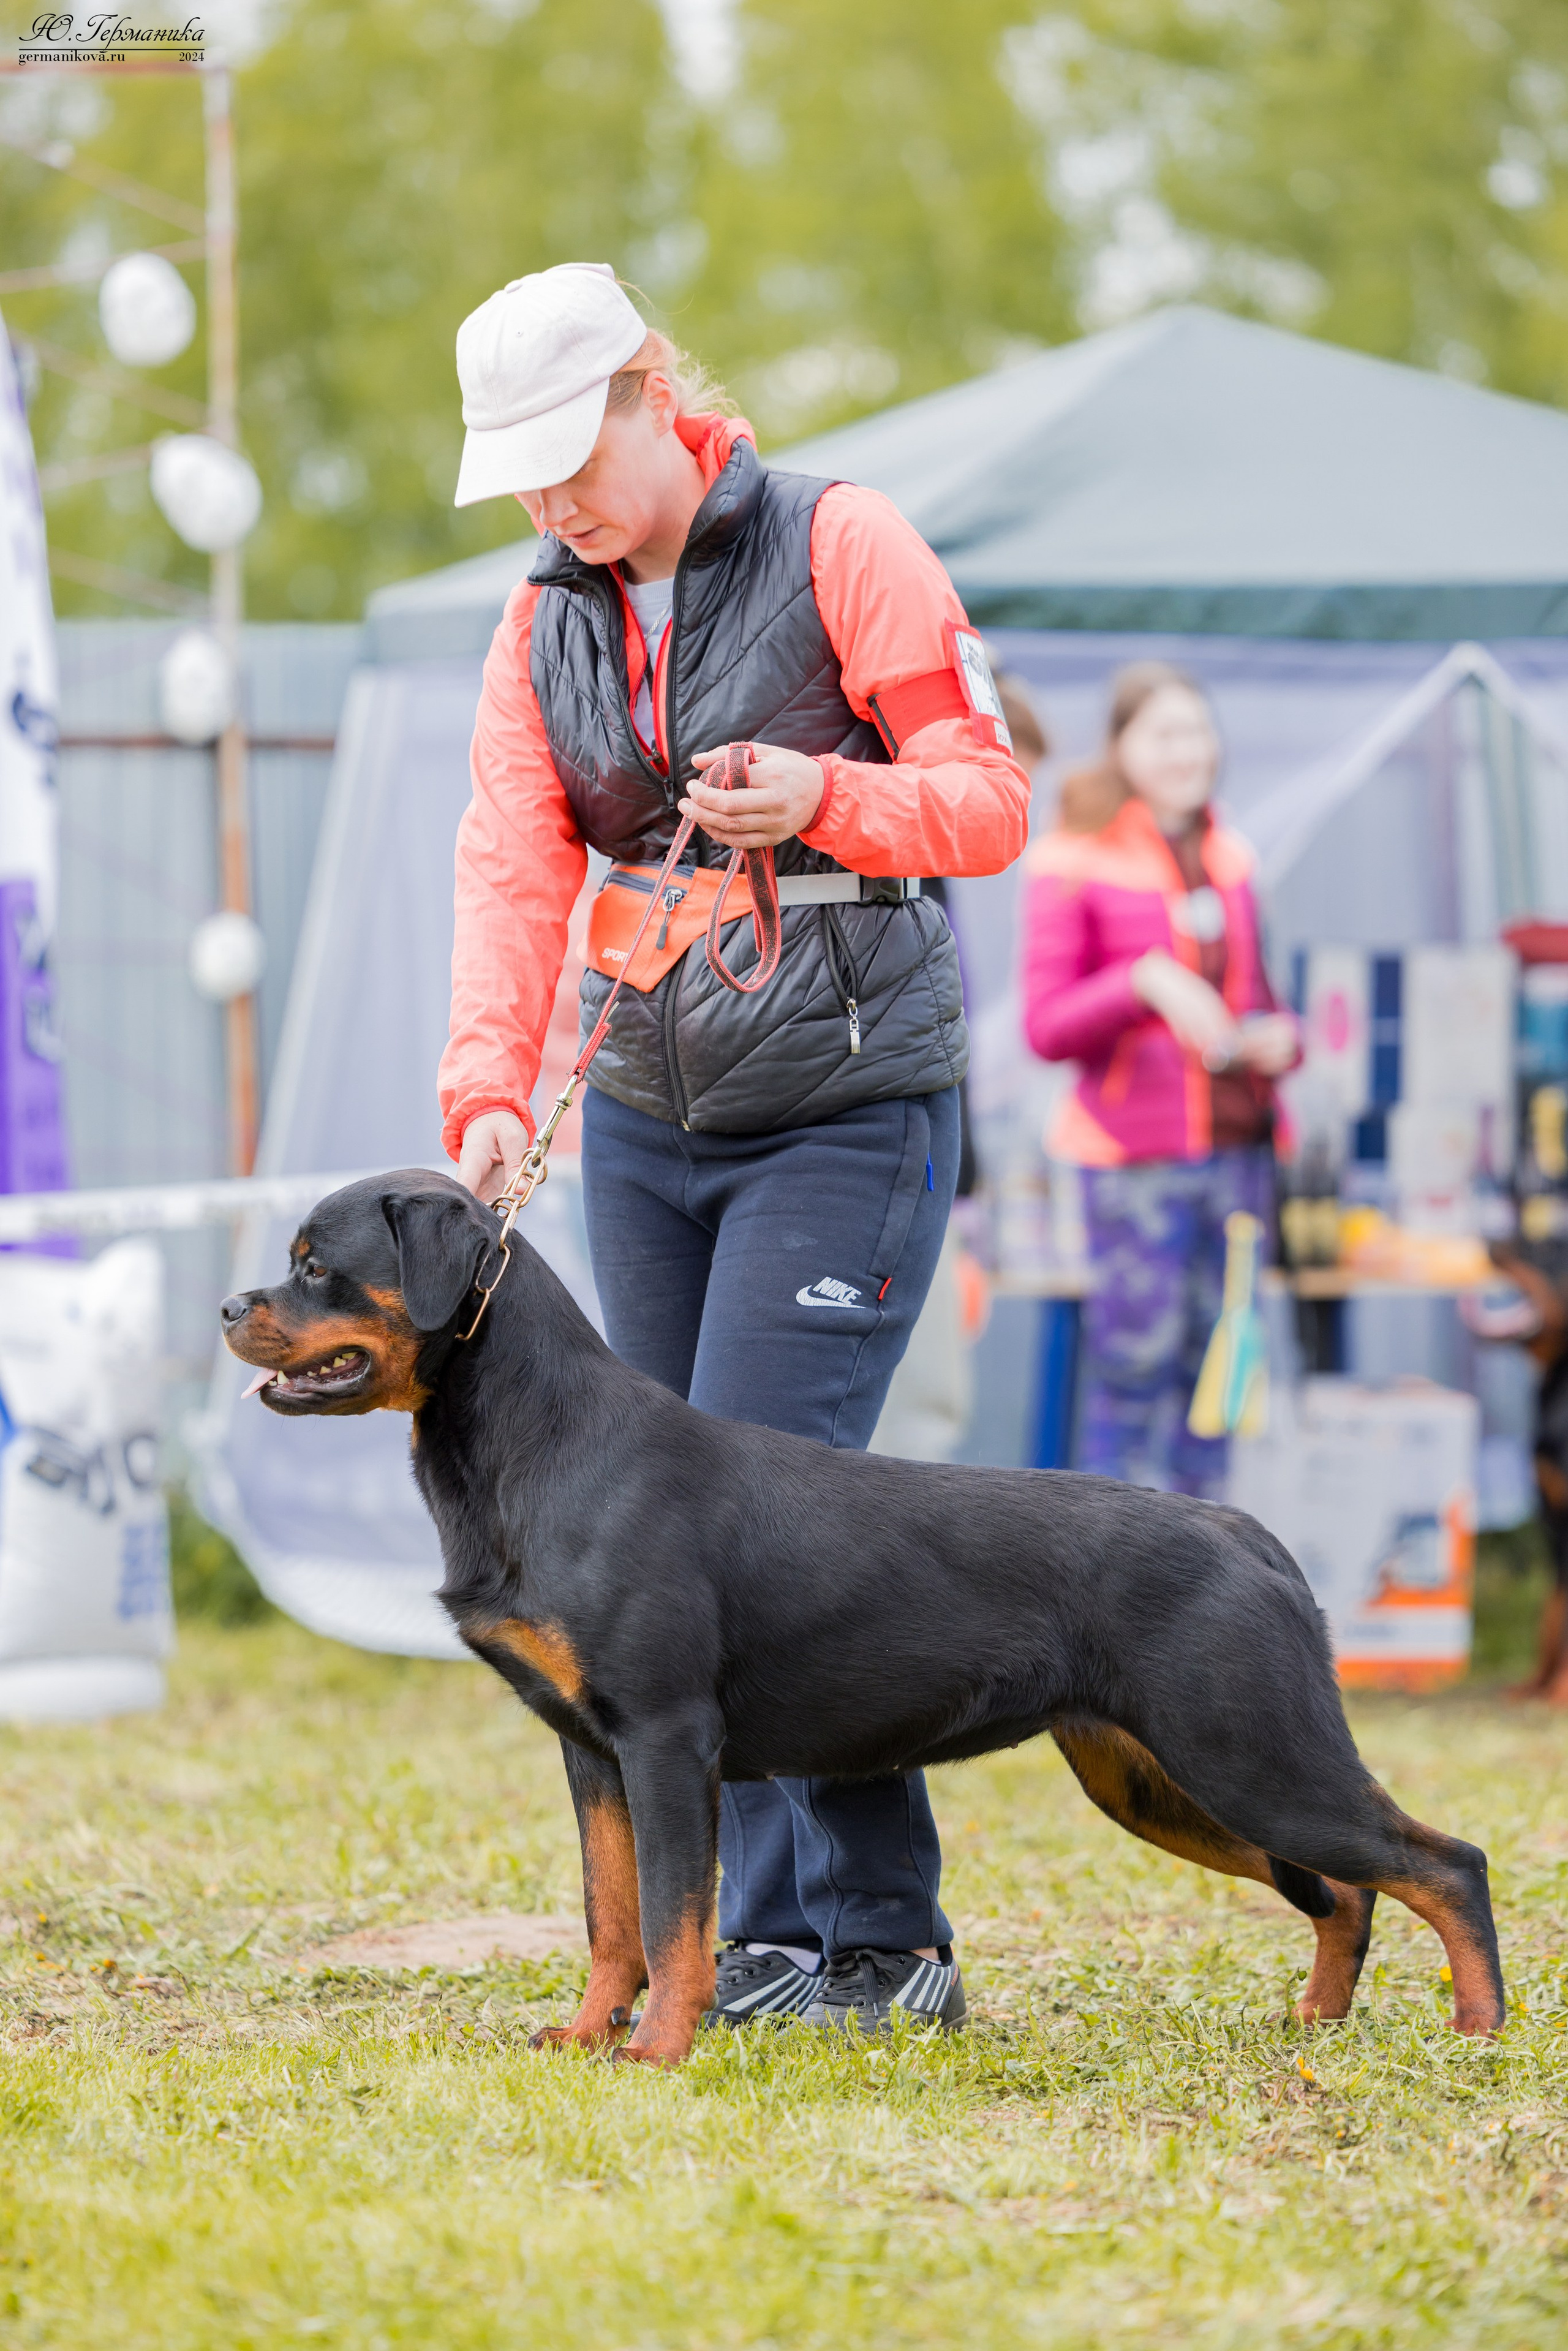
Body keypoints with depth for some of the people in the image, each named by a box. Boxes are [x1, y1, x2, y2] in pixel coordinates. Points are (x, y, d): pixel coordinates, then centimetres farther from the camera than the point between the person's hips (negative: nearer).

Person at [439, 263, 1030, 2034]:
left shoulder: (842, 548, -8)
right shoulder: (543, 627, 7)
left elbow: (992, 800, -9)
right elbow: (512, 873, -4)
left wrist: (825, 801, -28)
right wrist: (490, 1090, -19)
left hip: (848, 1110, -6)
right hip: (646, 1123, 6)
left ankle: (872, 1940, -5)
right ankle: (784, 1932, 11)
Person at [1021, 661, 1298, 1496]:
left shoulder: (1228, 859, 14)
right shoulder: (1075, 862, -3)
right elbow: (1046, 1026, -8)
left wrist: (1276, 1038, 2)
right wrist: (1145, 981, -22)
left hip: (1236, 1145, 6)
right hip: (1137, 1154, -6)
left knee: (1212, 1361, 7)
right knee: (1136, 1359, -7)